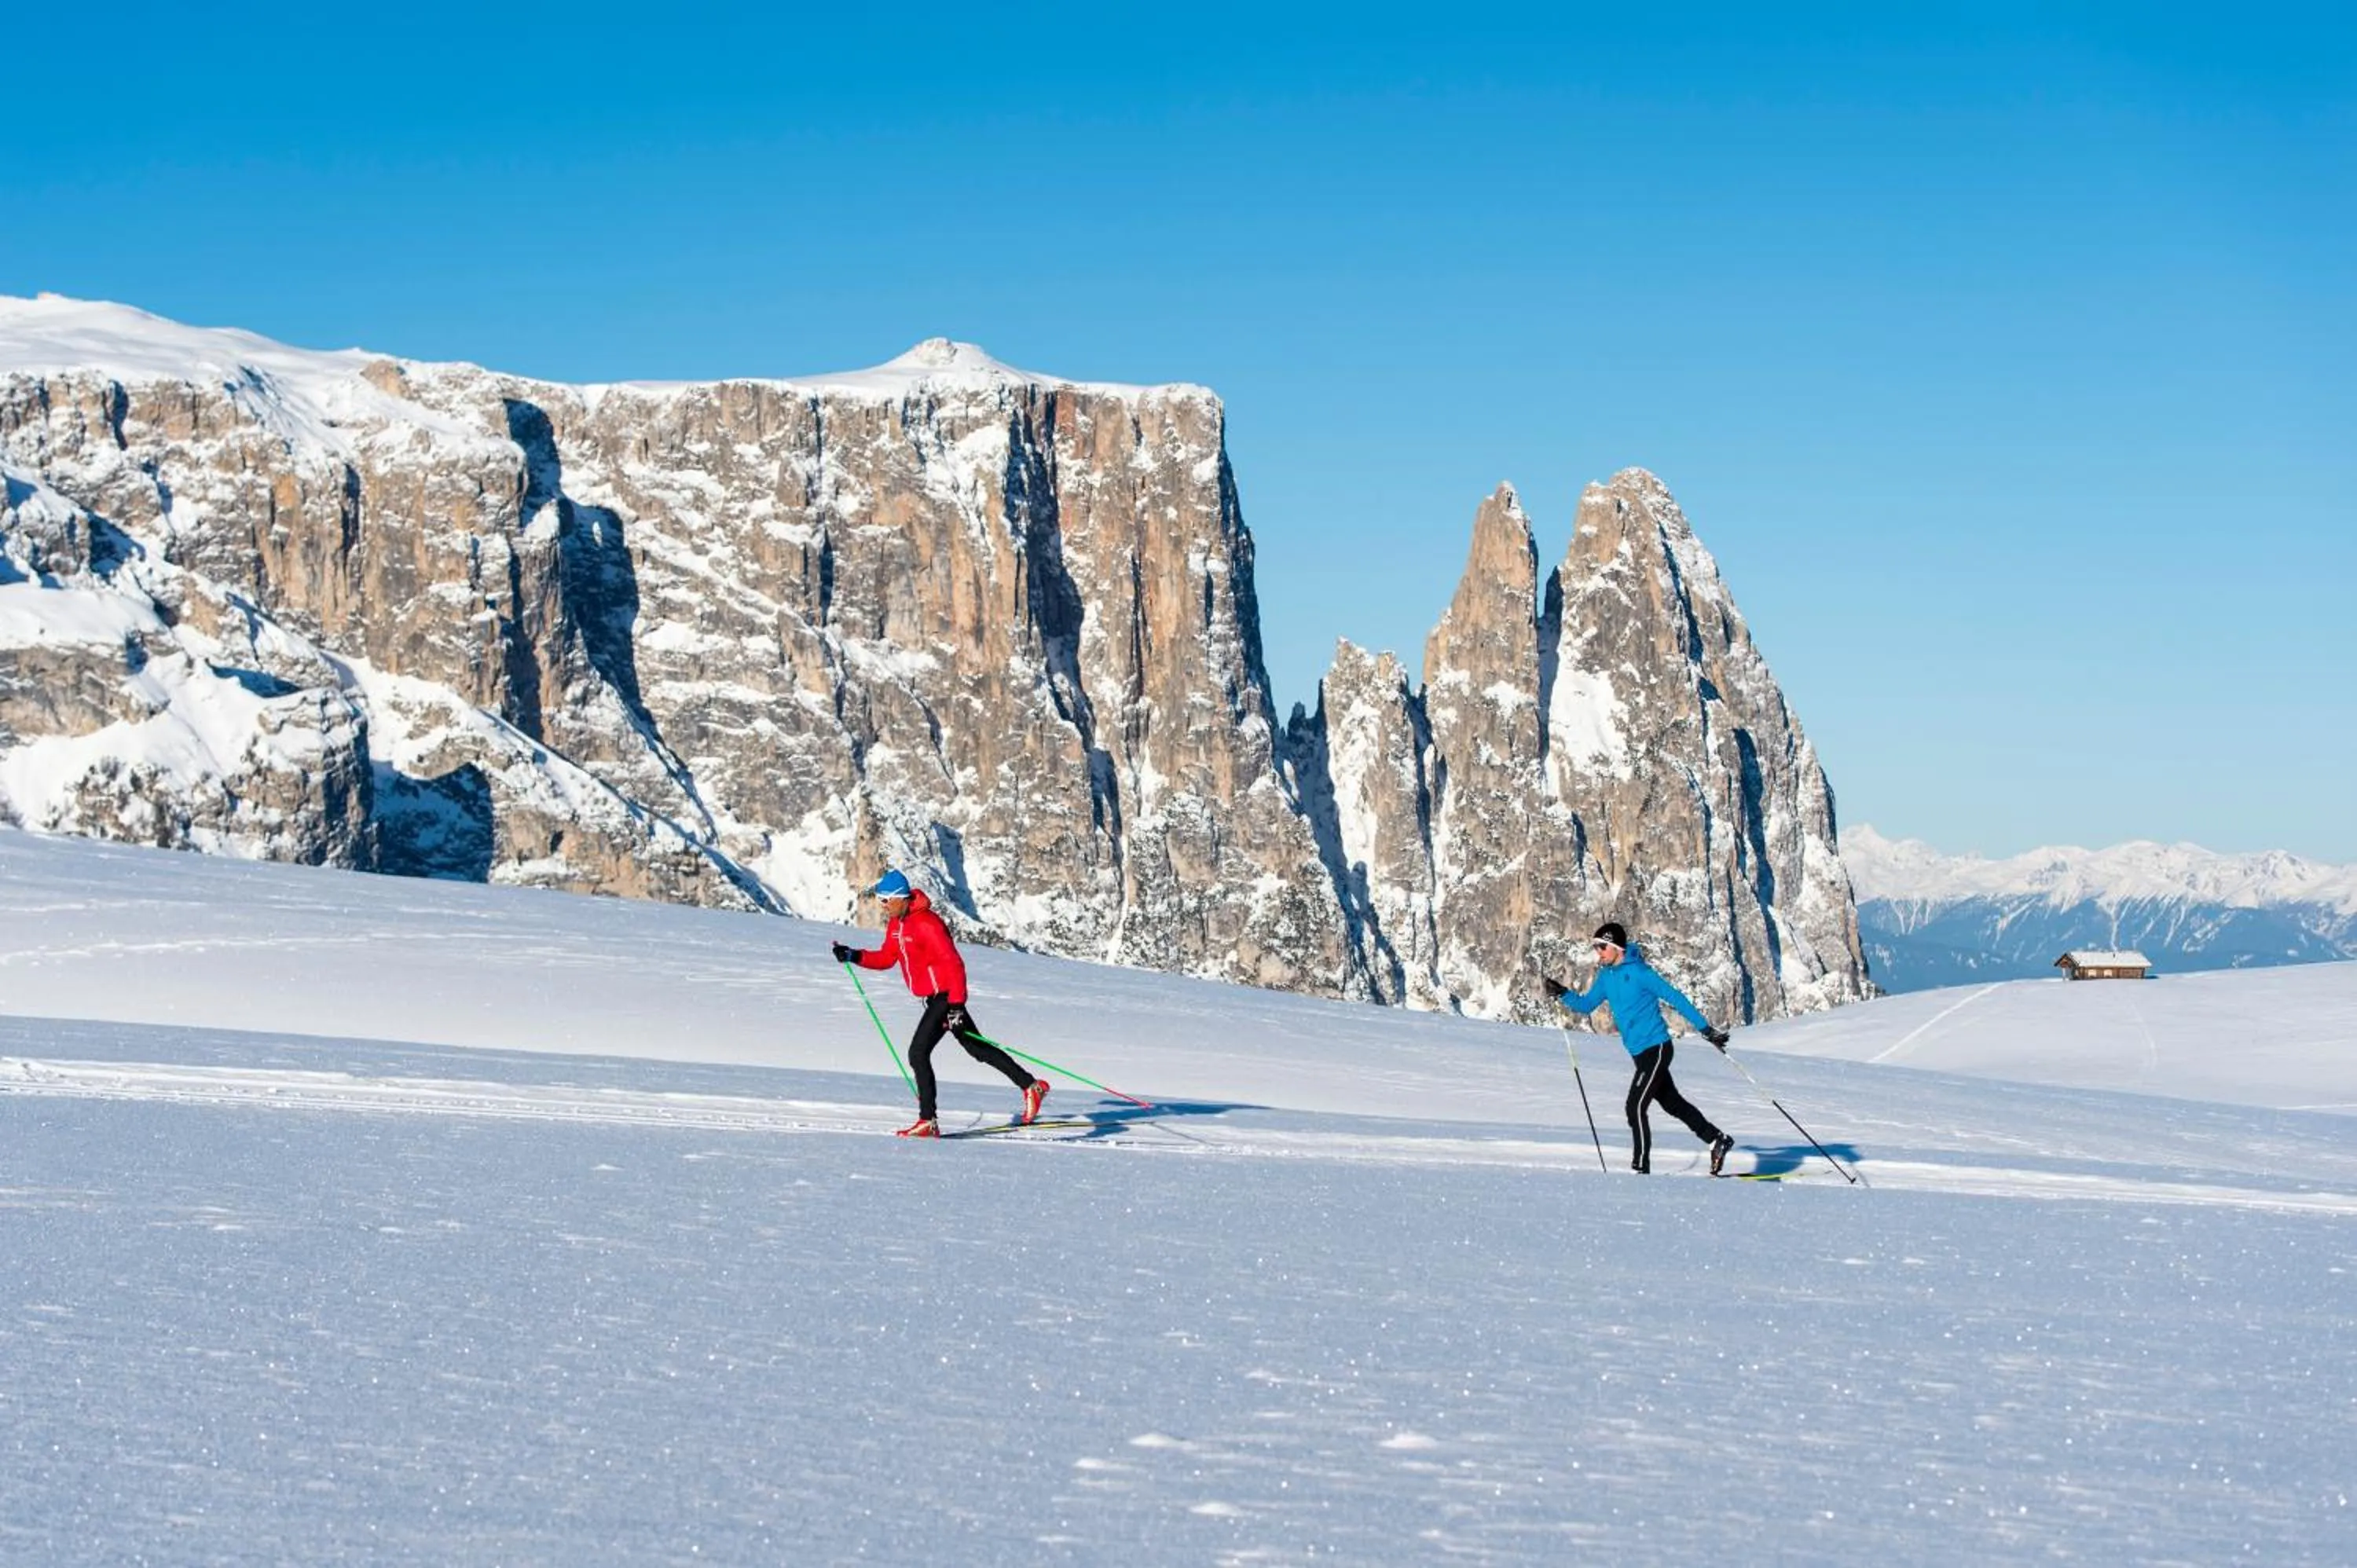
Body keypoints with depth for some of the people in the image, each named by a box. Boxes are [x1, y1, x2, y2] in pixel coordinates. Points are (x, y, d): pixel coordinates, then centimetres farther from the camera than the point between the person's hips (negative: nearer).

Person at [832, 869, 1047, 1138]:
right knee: (978, 1048, 16)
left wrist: (956, 1006, -27)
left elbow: (954, 965, -24)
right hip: (934, 997, 10)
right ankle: (1031, 1086, 24)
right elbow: (887, 958, 16)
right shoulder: (896, 924, 7)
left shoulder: (926, 924, -22)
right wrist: (854, 956, 1)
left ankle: (928, 1120, -10)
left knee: (918, 1053, -14)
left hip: (946, 995, -10)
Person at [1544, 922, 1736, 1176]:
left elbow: (1674, 997, -12)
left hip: (1656, 1048, -9)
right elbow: (1586, 1004, 15)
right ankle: (1718, 1140, 30)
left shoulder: (1638, 971, -14)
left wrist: (1706, 1029, -11)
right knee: (1672, 1103, 17)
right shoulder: (1606, 976, 9)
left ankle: (1641, 1168, -10)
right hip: (1639, 1053, 9)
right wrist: (1562, 994, -4)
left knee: (1635, 1107, -14)